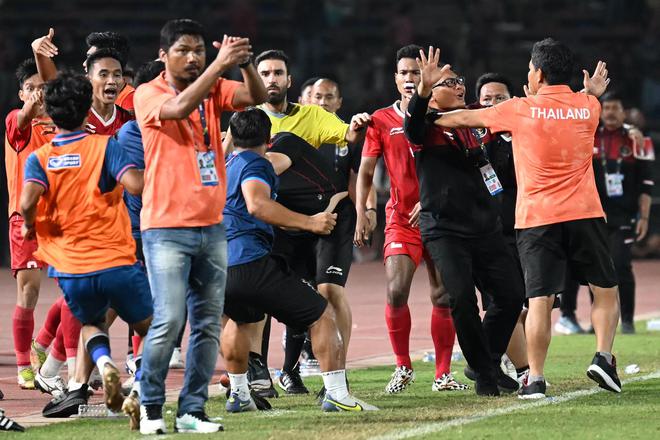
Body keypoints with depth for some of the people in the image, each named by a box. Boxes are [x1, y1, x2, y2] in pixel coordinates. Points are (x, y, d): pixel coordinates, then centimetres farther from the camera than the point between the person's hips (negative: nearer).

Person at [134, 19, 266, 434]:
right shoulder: (149, 94, -5)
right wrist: (220, 64, -33)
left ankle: (192, 410, 10)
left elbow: (257, 96, -7)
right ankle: (151, 405, 3)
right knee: (169, 321, -12)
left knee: (208, 323, 4)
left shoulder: (214, 89, 9)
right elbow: (179, 108, -26)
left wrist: (245, 62, -26)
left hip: (212, 225, 5)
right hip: (167, 228, -5)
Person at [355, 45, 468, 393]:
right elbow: (365, 170, 6)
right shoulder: (381, 121, 3)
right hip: (401, 219, 0)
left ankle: (443, 373, 11)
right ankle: (403, 367, 2)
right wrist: (361, 212, -4)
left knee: (443, 297, 1)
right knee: (396, 292, -15)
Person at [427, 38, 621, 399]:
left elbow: (465, 118, 13)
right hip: (584, 216, 2)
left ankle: (535, 379, -7)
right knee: (606, 290, 15)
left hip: (537, 220, -2)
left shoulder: (521, 110, -1)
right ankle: (603, 357, -1)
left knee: (539, 301, -4)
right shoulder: (588, 107, 5)